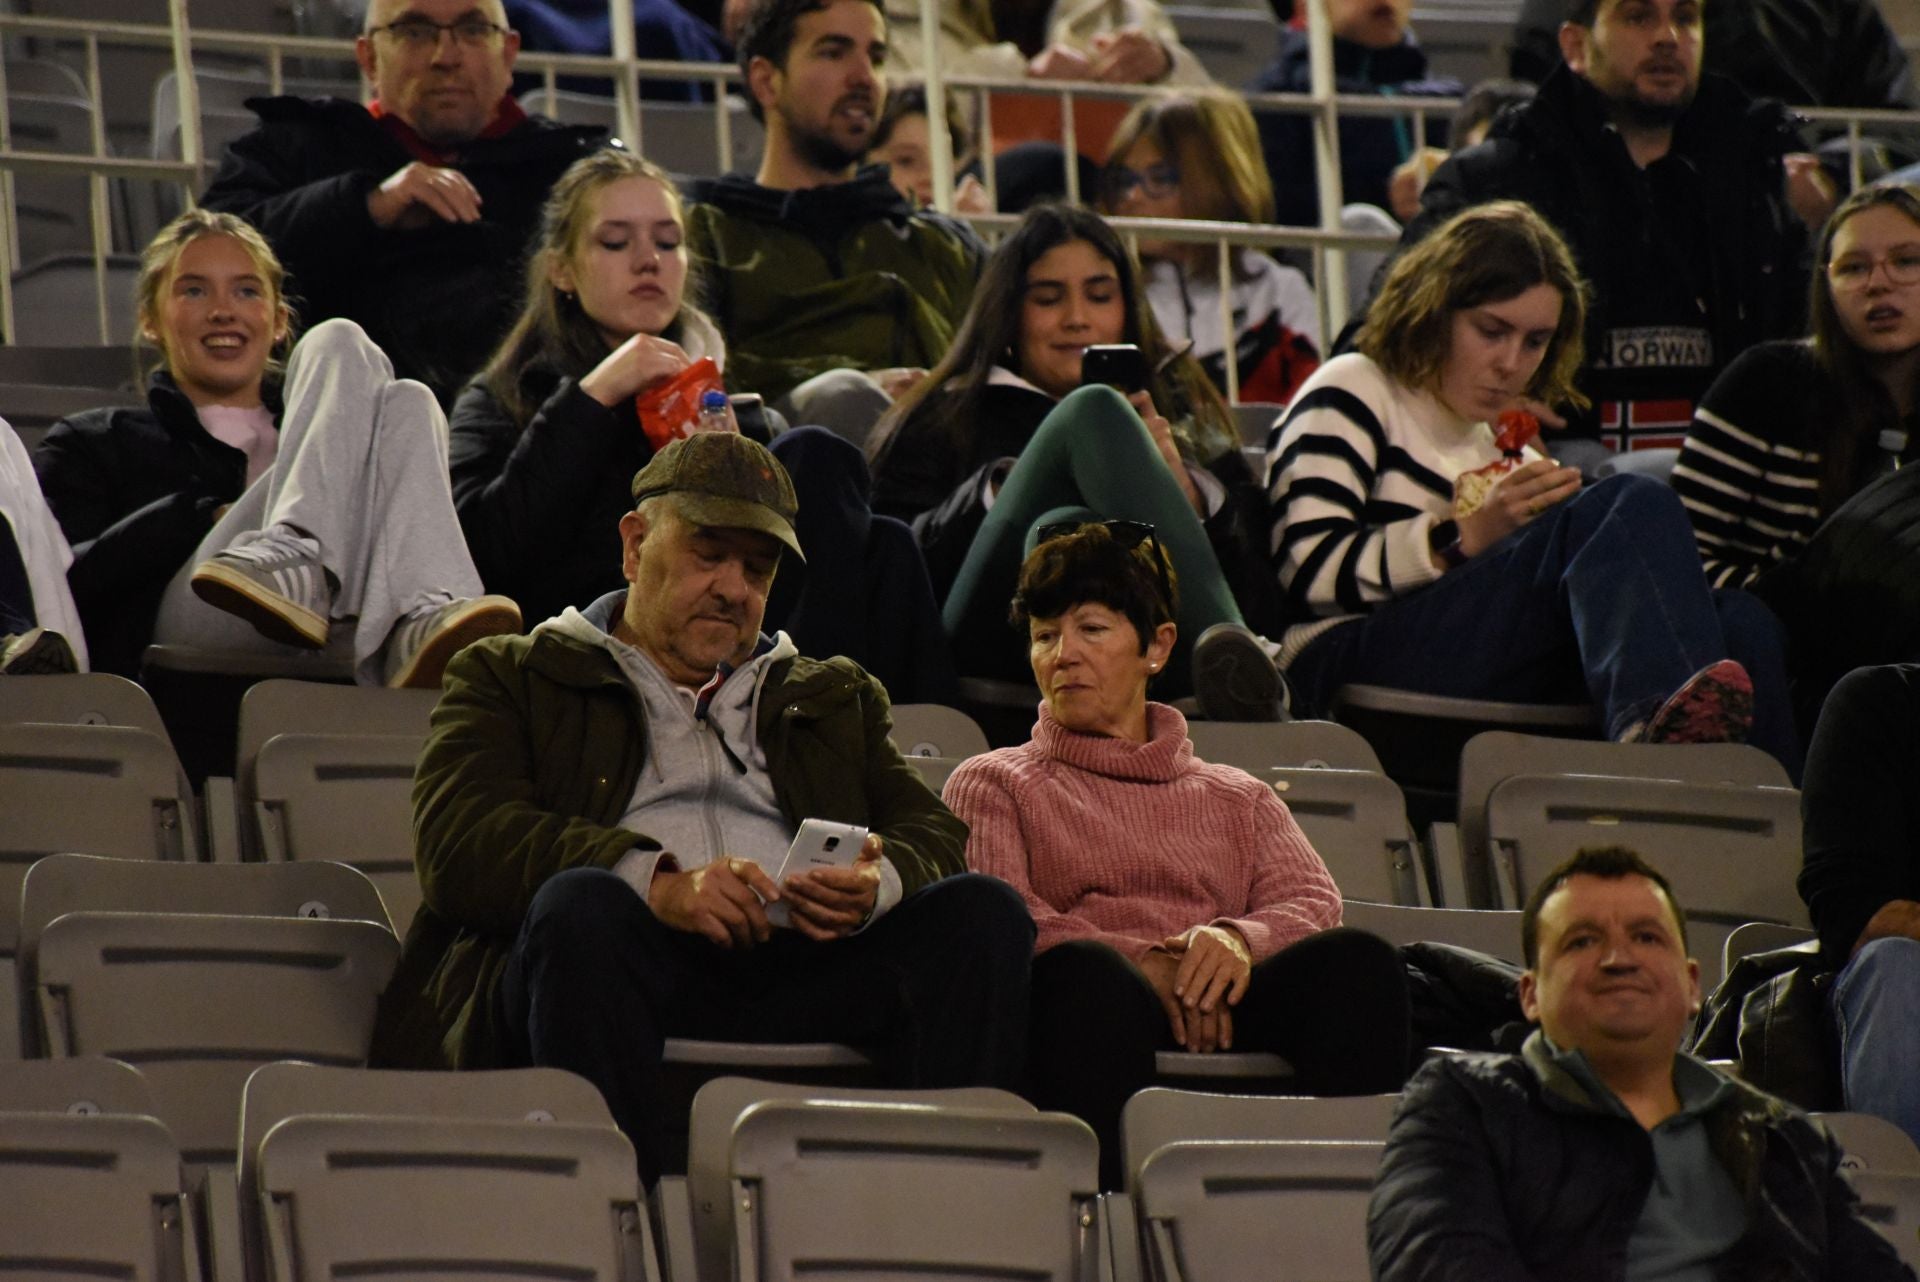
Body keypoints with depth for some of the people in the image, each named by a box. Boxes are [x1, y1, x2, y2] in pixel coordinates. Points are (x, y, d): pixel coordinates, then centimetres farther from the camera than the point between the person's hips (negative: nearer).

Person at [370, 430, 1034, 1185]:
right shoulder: (514, 679, 21)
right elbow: (456, 844, 2)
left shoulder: (833, 698, 34)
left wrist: (877, 885, -8)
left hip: (803, 981, 3)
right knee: (580, 905, -36)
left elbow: (936, 839, 19)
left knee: (982, 911, -22)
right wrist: (657, 885, -15)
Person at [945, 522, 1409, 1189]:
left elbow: (1313, 902, 13)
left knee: (1356, 960, -29)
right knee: (1084, 971, -40)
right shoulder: (993, 784, 26)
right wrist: (1142, 963, -12)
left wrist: (1237, 940, -12)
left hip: (1220, 1014, 3)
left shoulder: (1237, 798, 33)